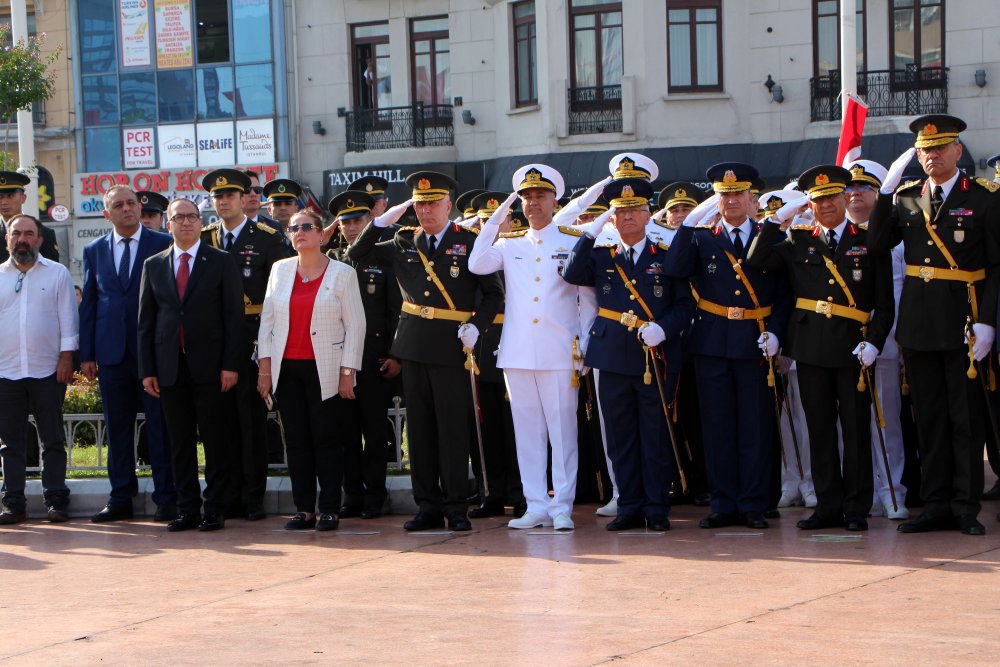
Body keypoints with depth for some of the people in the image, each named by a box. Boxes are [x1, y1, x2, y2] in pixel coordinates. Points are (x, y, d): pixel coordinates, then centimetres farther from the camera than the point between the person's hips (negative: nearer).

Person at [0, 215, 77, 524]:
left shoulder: (57, 273, 5)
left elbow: (67, 319, 3)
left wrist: (66, 358, -4)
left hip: (47, 371, -2)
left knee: (53, 440, 1)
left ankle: (56, 501, 5)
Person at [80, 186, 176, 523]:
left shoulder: (163, 244, 1)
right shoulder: (94, 251, 11)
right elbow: (88, 304, 12)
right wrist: (86, 353, 5)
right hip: (112, 352, 3)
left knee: (160, 425, 0)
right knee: (117, 427, 8)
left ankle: (166, 498, 5)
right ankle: (121, 499, 14)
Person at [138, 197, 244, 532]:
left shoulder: (221, 262, 3)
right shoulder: (153, 265, 12)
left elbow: (234, 316, -1)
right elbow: (146, 322, 11)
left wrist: (230, 365, -9)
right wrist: (147, 370, 4)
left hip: (209, 366, -3)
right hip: (170, 367, 3)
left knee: (216, 442, -1)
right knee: (180, 443, 5)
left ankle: (215, 510, 5)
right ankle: (187, 510, 10)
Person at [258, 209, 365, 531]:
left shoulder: (343, 274, 0)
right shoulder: (280, 269, 10)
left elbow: (355, 325, -1)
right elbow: (267, 319, 10)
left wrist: (347, 373, -7)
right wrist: (265, 367, 3)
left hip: (324, 370, -3)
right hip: (286, 368, 3)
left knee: (325, 440, -3)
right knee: (296, 440, 3)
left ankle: (329, 510, 3)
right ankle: (304, 508, 7)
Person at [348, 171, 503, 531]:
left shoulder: (469, 242, 0)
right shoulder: (404, 243, 12)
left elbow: (493, 293, 2)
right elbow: (356, 255, 17)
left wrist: (476, 326, -12)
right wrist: (382, 221, 4)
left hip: (451, 346, -4)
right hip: (413, 345, 4)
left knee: (453, 427, -3)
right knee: (420, 427, 6)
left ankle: (456, 506, 3)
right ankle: (428, 505, 12)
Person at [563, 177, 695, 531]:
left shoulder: (666, 257, 6)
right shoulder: (601, 257, 11)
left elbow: (685, 305, 1)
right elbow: (572, 276, -7)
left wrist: (663, 328, -16)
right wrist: (590, 234, -10)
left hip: (657, 356, -2)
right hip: (614, 359, 2)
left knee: (657, 436, 1)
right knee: (621, 437, 5)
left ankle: (657, 509, 7)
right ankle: (630, 507, 13)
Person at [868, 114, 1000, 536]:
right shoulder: (906, 197, 10)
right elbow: (878, 243, -2)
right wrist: (886, 190, -8)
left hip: (963, 325, -4)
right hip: (918, 324, 4)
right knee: (929, 420, 8)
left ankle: (966, 508, 6)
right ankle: (937, 506, 14)